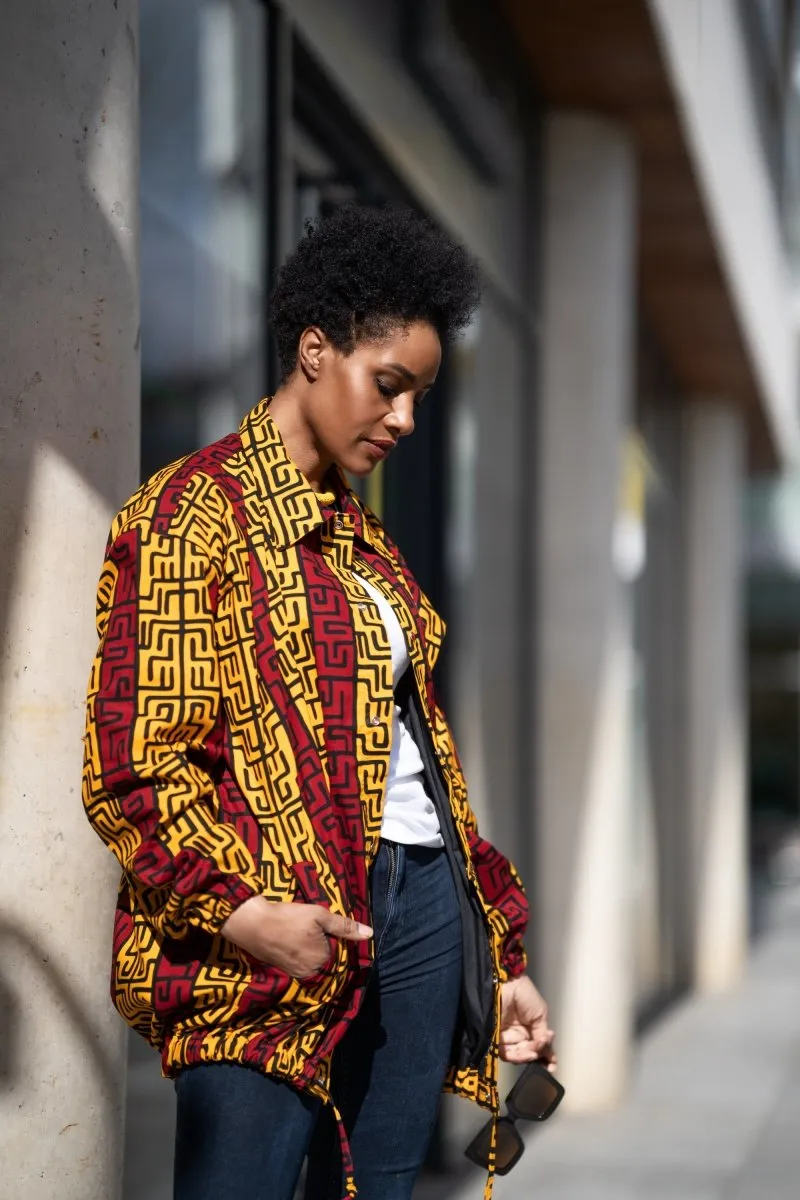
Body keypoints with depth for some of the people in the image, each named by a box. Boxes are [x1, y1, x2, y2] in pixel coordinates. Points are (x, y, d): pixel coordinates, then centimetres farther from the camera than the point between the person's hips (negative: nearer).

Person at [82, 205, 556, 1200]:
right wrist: (240, 910, -23)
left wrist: (496, 960, 19)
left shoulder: (360, 540, 21)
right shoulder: (192, 516, -3)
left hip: (423, 906, 8)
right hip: (280, 934, -7)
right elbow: (133, 767, -10)